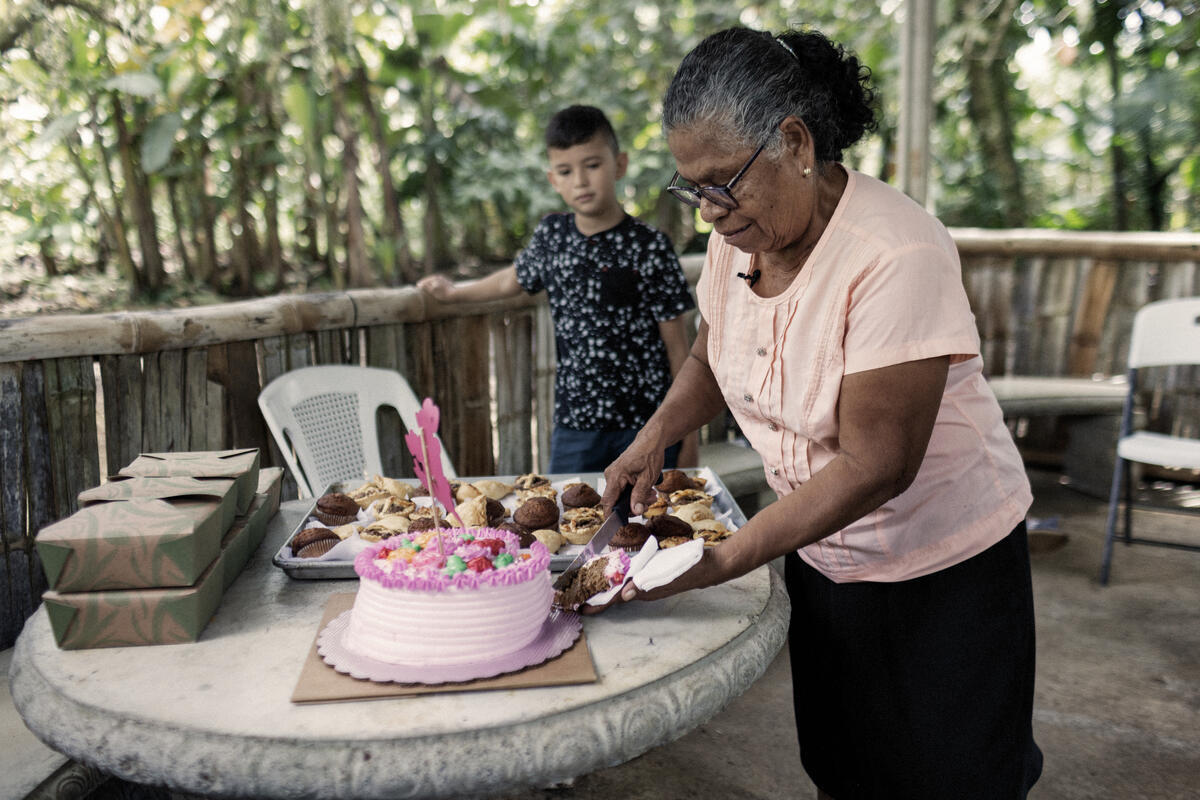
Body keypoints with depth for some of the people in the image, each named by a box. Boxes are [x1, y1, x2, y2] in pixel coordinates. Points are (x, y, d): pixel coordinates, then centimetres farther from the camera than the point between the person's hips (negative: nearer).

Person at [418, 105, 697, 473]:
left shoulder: (649, 246, -8)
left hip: (648, 428, -3)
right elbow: (513, 279, 25)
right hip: (574, 426, 3)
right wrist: (454, 291, 41)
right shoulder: (552, 235, 3)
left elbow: (676, 343, -4)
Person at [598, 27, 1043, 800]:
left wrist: (722, 561, -29)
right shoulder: (738, 236, -6)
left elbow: (876, 465, -29)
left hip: (942, 566, -6)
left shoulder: (897, 255, -29)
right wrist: (655, 437, -5)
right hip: (821, 552, 6)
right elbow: (712, 355, 12)